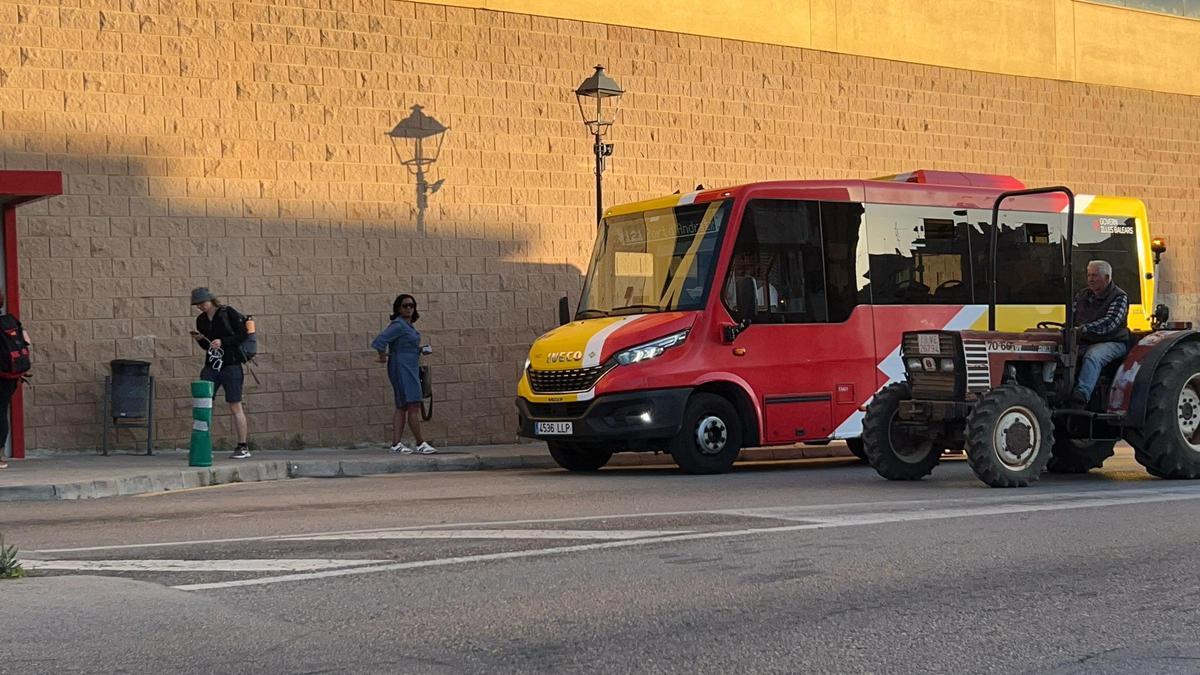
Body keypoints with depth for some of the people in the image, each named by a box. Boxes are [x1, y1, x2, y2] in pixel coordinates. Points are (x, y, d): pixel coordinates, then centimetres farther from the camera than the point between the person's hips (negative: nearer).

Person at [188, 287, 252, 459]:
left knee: (235, 406, -2)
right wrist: (199, 339, 0)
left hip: (231, 365, -6)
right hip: (211, 366, 6)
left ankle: (243, 447, 6)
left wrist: (223, 342, -17)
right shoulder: (201, 320, 12)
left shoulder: (228, 313, -6)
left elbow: (244, 335, -8)